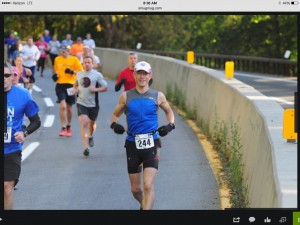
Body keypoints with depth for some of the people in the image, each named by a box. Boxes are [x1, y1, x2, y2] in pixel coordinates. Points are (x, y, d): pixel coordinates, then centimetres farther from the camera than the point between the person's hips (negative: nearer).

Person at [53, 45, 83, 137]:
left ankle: (68, 127, 29)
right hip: (60, 85, 1)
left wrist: (72, 72, -18)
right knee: (62, 106, -15)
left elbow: (81, 71, -1)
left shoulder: (74, 59, -2)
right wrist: (55, 75, 1)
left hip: (71, 85, -1)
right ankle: (63, 128, -9)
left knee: (69, 108, 10)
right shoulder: (57, 59, 6)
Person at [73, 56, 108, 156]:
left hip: (93, 104, 0)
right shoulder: (79, 74, 6)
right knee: (84, 123, -16)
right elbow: (76, 85, 24)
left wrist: (96, 89, -19)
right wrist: (75, 90, 1)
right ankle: (86, 147, -20)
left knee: (92, 123, 18)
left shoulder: (97, 75, -3)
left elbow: (105, 87, -3)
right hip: (81, 103, 0)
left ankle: (90, 136, 52)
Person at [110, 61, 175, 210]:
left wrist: (170, 125, 2)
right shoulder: (126, 96, 4)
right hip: (132, 144, 2)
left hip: (151, 144, -1)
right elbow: (115, 115, 14)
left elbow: (168, 111, 21)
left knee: (148, 186, -16)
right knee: (135, 189, 11)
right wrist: (114, 124, -8)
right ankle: (144, 204, 42)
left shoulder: (158, 96, 4)